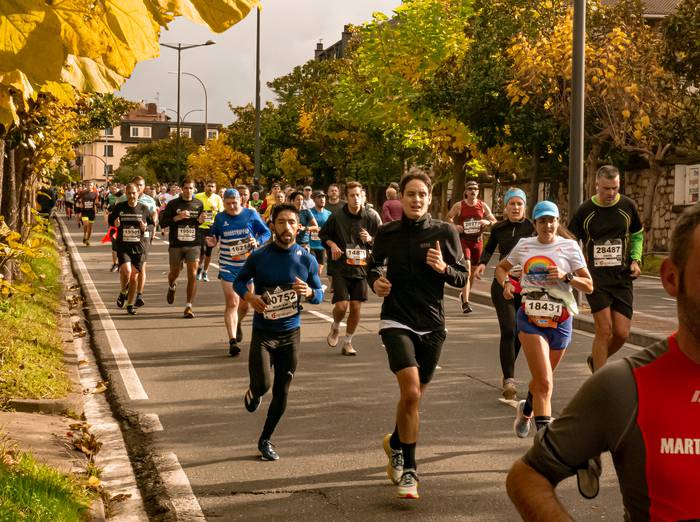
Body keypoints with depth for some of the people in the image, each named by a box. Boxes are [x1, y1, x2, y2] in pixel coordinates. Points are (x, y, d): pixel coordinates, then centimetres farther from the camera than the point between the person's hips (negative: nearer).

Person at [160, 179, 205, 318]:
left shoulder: (199, 204, 6)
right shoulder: (173, 204, -2)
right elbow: (163, 223, -4)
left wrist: (200, 220, -5)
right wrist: (178, 217, -17)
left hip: (194, 244, 0)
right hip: (176, 244, 0)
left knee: (192, 276, -9)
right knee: (174, 273, 14)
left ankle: (188, 307, -5)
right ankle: (171, 287, 50)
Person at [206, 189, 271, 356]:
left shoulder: (251, 215, -2)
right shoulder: (220, 218, 3)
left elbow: (266, 233, 2)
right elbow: (213, 234, 15)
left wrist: (257, 241, -18)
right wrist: (212, 242, -8)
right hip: (228, 267, 0)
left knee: (244, 304, 13)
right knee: (232, 303, -10)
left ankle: (237, 325, 45)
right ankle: (232, 340, -12)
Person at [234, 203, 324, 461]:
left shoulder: (307, 259, -4)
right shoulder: (259, 256, -7)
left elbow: (320, 295, 4)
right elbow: (239, 281, 7)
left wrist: (309, 292, -20)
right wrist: (248, 296, -14)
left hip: (291, 333, 2)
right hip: (263, 332, -2)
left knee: (281, 392, 6)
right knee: (262, 385, -17)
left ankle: (266, 440, 26)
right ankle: (254, 392, 21)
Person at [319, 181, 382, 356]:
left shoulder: (372, 217, 0)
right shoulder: (337, 216, -3)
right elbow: (323, 234, 13)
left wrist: (371, 240, -10)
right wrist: (332, 244, -6)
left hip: (362, 268, 2)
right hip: (341, 268, -2)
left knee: (356, 307, 3)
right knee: (341, 305, -11)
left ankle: (347, 342, 20)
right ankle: (335, 327, 23)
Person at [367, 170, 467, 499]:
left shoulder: (444, 233, -2)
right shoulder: (387, 233, 1)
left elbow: (462, 278, 2)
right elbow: (375, 265, 17)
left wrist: (443, 268, -18)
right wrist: (375, 281, -4)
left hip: (431, 324, 2)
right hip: (397, 321, -2)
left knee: (414, 397, 13)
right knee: (410, 391, -19)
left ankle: (395, 442, 44)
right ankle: (408, 470, -9)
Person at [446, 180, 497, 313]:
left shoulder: (483, 206, 4)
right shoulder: (459, 206, -2)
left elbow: (495, 221, 9)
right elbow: (448, 217, 10)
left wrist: (488, 222, -14)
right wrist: (454, 226, -9)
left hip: (477, 241, 4)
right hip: (463, 240, -4)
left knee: (473, 271, 14)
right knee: (467, 268, -18)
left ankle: (464, 294, 38)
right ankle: (465, 302, -21)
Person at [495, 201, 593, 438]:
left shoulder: (569, 247, 0)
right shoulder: (524, 245, 5)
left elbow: (589, 286, -2)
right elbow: (501, 268, 21)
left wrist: (566, 276, -18)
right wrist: (506, 283, 0)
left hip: (560, 322, 1)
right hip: (530, 319, -1)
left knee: (541, 379, 17)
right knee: (545, 383, -15)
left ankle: (526, 409, 48)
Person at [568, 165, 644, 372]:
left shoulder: (628, 206, 4)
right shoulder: (585, 210, -2)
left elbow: (637, 235, 20)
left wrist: (636, 260, 5)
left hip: (622, 277, 3)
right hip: (595, 277, -3)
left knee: (622, 333, -2)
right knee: (604, 330, -12)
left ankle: (595, 359, 27)